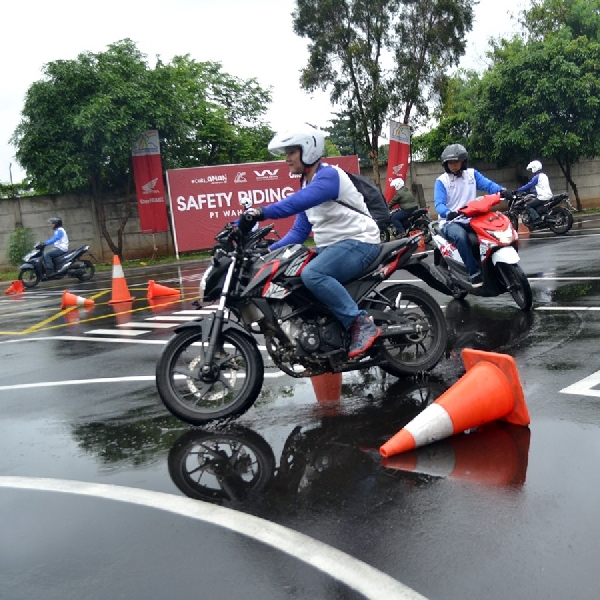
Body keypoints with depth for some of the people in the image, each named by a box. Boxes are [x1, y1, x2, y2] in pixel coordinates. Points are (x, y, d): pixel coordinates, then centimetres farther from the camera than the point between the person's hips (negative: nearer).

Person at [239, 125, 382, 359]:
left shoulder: (329, 175, -14)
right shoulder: (306, 183, 16)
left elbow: (300, 201, -34)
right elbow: (299, 231, 15)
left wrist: (262, 212, -44)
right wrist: (269, 251, 3)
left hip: (359, 242, -10)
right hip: (330, 246, 10)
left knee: (312, 274, -33)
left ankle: (362, 324, -27)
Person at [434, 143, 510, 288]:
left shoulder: (472, 174, 10)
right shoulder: (441, 181, 1)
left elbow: (488, 184, -5)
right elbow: (439, 204, -13)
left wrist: (502, 190, -27)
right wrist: (448, 213, -36)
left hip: (471, 220, 4)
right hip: (450, 222, -4)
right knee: (461, 236, -37)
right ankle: (474, 273, -33)